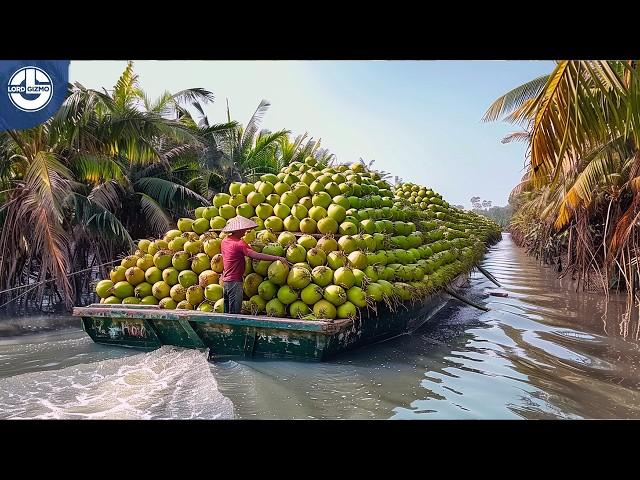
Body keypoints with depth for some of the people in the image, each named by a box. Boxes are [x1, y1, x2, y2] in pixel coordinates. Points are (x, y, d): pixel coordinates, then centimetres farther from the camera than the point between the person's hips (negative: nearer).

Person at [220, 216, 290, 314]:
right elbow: (256, 256, -28)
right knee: (234, 313, -5)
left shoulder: (224, 241, 8)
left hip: (226, 280, 9)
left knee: (227, 312, 15)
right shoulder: (239, 243, -17)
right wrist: (278, 258, -30)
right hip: (235, 281, -9)